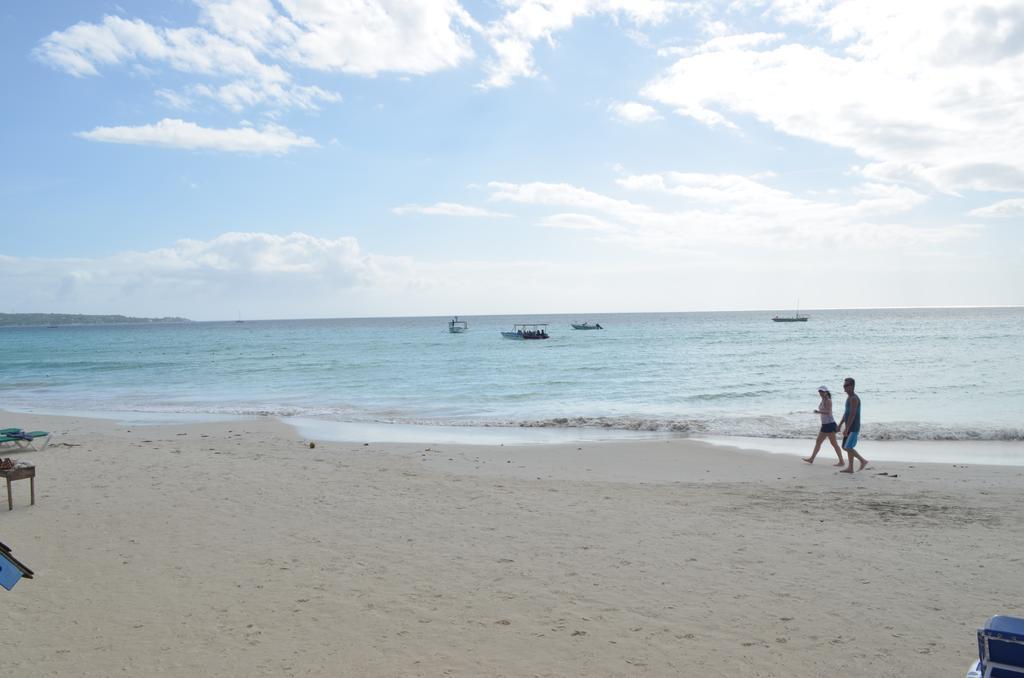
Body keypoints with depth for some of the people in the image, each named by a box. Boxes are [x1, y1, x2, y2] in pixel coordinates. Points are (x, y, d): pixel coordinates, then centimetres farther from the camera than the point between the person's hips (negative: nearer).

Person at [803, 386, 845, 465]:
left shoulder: (828, 401, -14)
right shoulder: (823, 400, 13)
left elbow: (828, 412, -27)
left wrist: (818, 412, -38)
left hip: (829, 424, -10)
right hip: (825, 424, 10)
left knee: (834, 443, -5)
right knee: (818, 442, 13)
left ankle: (841, 461, 0)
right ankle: (811, 459, 20)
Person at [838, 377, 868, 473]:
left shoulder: (854, 398, -16)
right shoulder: (849, 397, 16)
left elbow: (852, 414, -23)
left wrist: (846, 428, -25)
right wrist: (840, 425, 21)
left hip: (853, 428, -10)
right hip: (849, 428, 10)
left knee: (848, 447, -11)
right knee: (846, 447, 10)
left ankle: (863, 461, 0)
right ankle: (850, 468, 14)